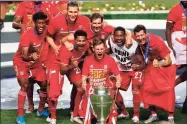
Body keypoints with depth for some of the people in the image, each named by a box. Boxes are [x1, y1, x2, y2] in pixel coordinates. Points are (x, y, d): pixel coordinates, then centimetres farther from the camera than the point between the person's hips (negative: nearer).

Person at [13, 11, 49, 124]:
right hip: (22, 62, -6)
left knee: (45, 84, 4)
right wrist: (31, 57, -56)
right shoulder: (27, 36, -31)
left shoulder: (45, 30, -15)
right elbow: (24, 56, -34)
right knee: (25, 85, -22)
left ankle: (41, 110, 26)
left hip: (36, 63, 6)